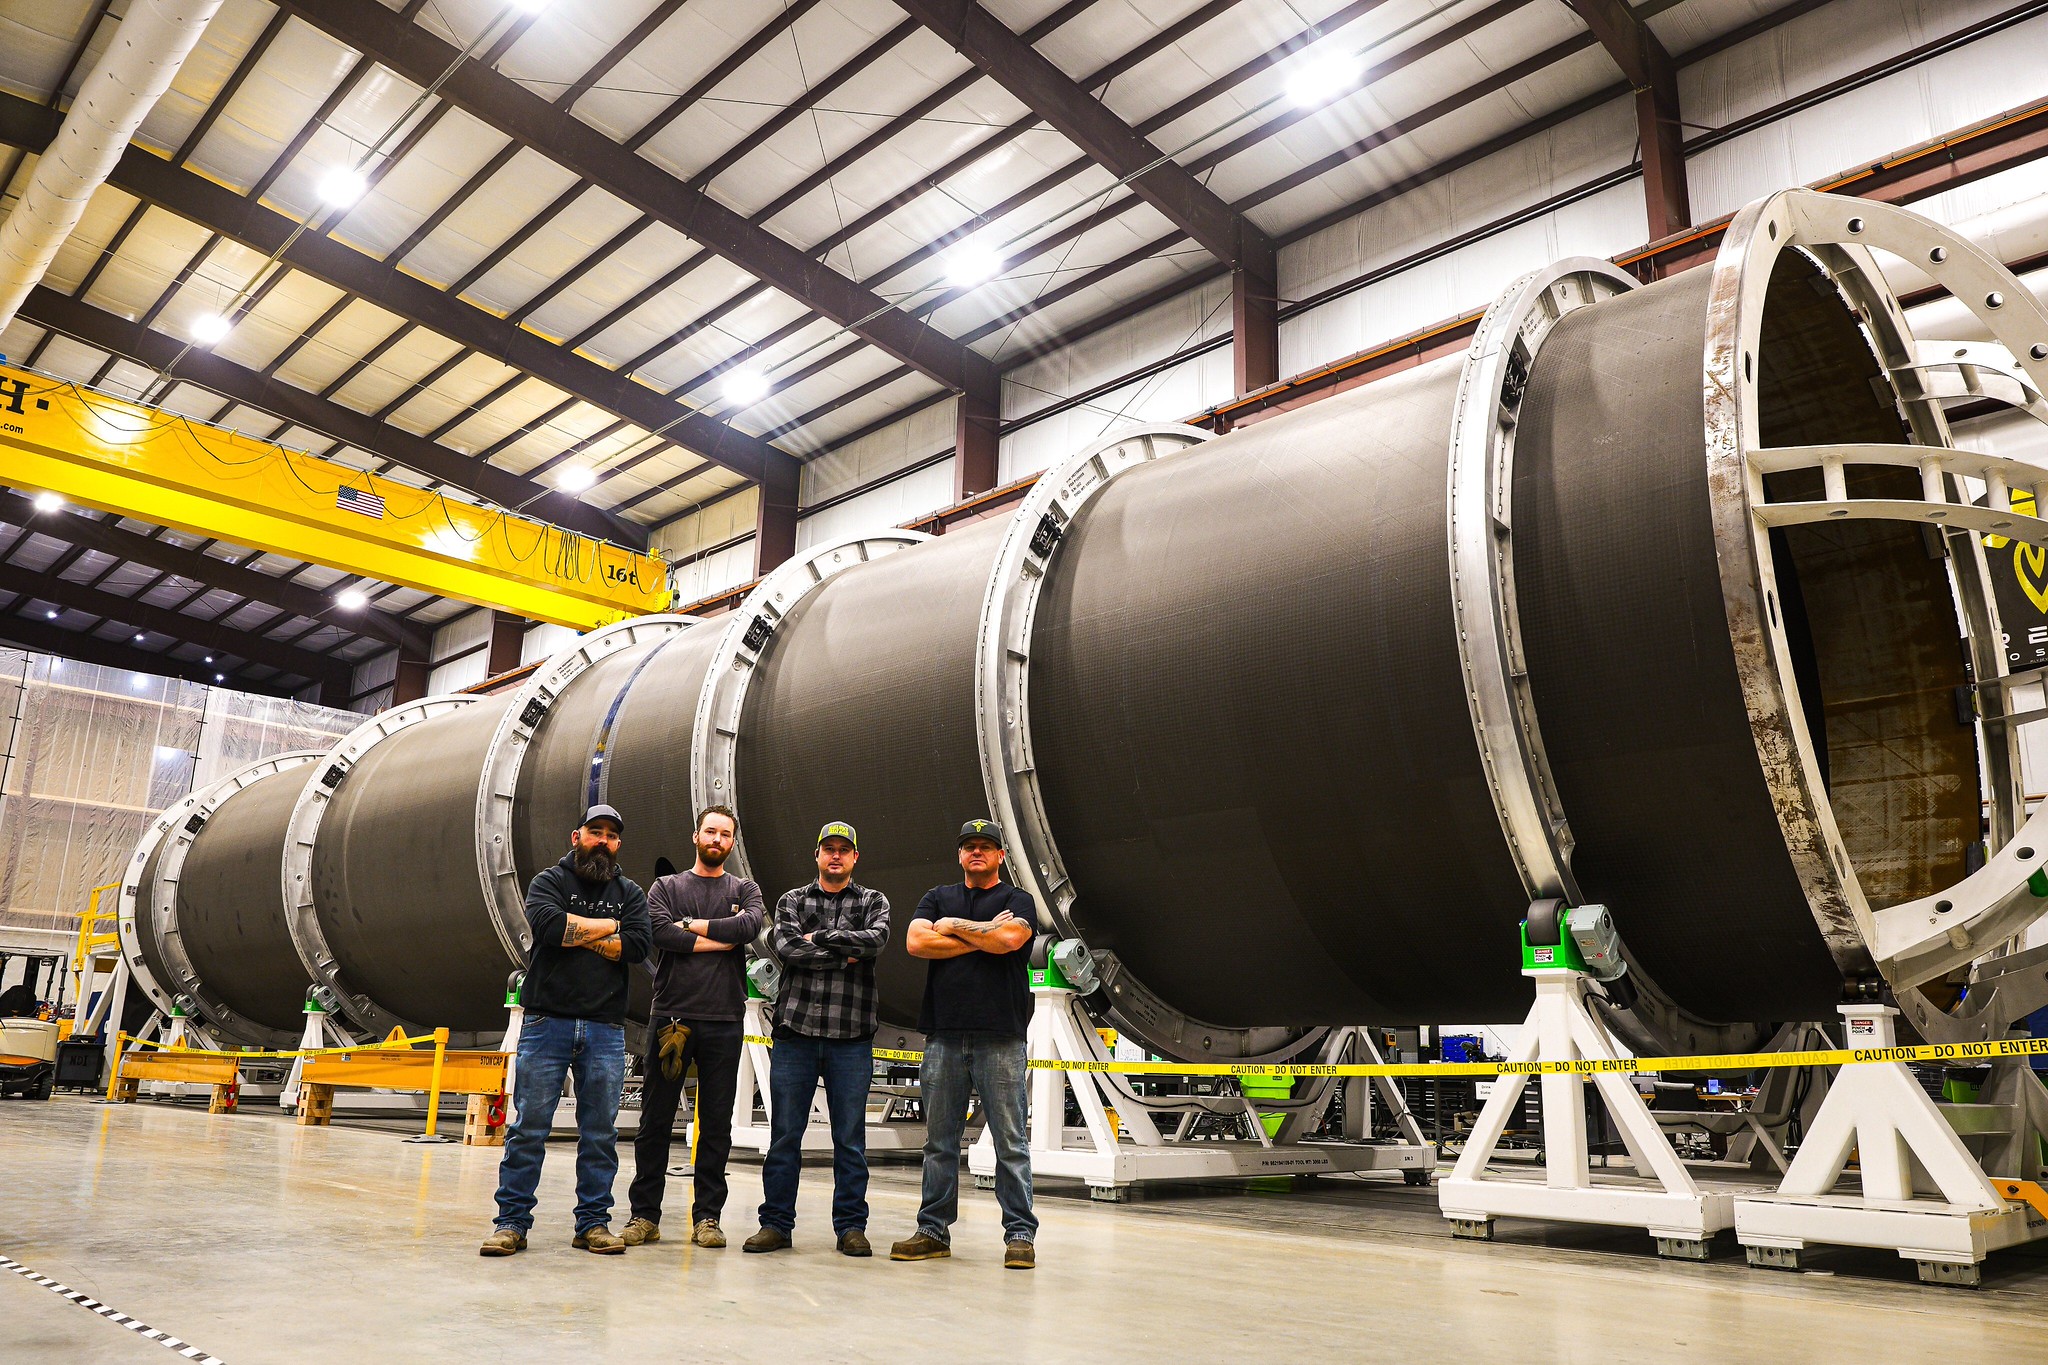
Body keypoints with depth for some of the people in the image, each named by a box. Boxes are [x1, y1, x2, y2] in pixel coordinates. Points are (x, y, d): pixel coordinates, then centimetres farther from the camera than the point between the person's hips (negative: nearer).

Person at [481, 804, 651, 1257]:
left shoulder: (629, 894, 14)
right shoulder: (549, 882, 6)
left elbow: (638, 946, -4)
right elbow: (548, 924, -16)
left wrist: (576, 934, -7)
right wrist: (608, 926, -6)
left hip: (605, 1030, 2)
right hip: (547, 1022, -2)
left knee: (600, 1131, 5)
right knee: (529, 1127, -1)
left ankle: (593, 1223, 13)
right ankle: (512, 1222, 8)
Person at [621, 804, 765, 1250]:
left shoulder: (744, 890, 13)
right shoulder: (666, 887, 11)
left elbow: (750, 924, -9)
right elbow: (658, 931, -9)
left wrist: (692, 925, -6)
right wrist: (719, 940, -8)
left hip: (724, 1022, 1)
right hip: (670, 1017, 0)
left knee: (716, 1125, 4)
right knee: (655, 1121, 3)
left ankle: (707, 1216, 12)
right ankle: (645, 1214, 12)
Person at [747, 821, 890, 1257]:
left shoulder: (873, 901, 11)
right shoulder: (792, 901, 11)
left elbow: (877, 939, -11)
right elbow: (787, 948, -7)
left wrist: (820, 937, -8)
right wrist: (845, 955, -9)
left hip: (852, 1037, 0)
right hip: (796, 1029, 1)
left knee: (850, 1138, 4)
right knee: (785, 1134, 5)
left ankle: (851, 1226, 13)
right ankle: (776, 1222, 15)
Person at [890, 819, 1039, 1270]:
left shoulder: (1017, 900, 8)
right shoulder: (938, 898, 17)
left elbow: (1009, 938, -14)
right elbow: (916, 942, -1)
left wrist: (954, 926, -1)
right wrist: (981, 937, -5)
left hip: (1000, 1039, -3)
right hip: (944, 1035, 3)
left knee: (1010, 1141, -1)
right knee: (939, 1142, 8)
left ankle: (1020, 1235, 5)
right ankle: (933, 1232, 17)